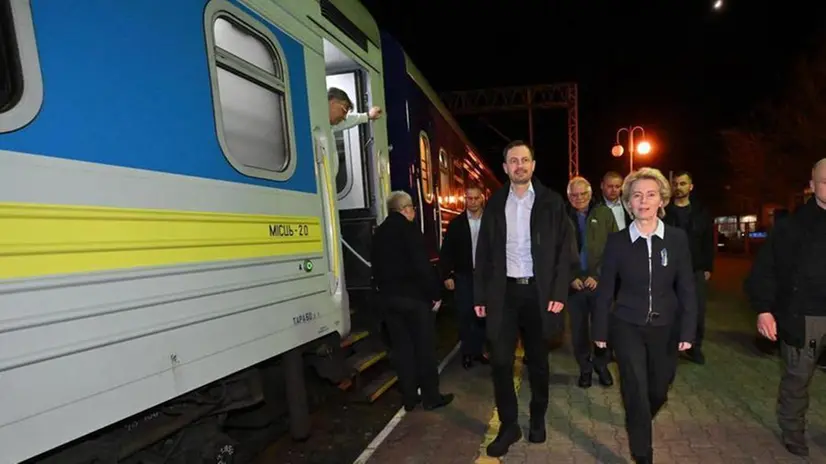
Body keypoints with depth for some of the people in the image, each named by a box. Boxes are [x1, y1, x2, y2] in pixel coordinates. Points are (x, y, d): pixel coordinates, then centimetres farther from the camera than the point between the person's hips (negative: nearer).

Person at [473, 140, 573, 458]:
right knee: (500, 361, 0)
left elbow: (564, 249, -2)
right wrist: (480, 295, 1)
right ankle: (508, 425, 19)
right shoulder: (495, 204, 4)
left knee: (538, 360, 13)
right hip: (504, 291, 1)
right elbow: (484, 252, 4)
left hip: (538, 291, -1)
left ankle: (537, 419, 35)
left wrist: (559, 292, -10)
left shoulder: (551, 202, 0)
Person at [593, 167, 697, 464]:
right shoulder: (617, 241, -8)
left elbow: (686, 288, -1)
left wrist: (688, 330, -4)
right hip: (627, 326, -2)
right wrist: (600, 330, 0)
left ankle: (637, 425, 51)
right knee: (636, 392, -2)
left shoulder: (677, 238, -4)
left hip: (663, 327, 2)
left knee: (659, 390, 18)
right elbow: (605, 289, -3)